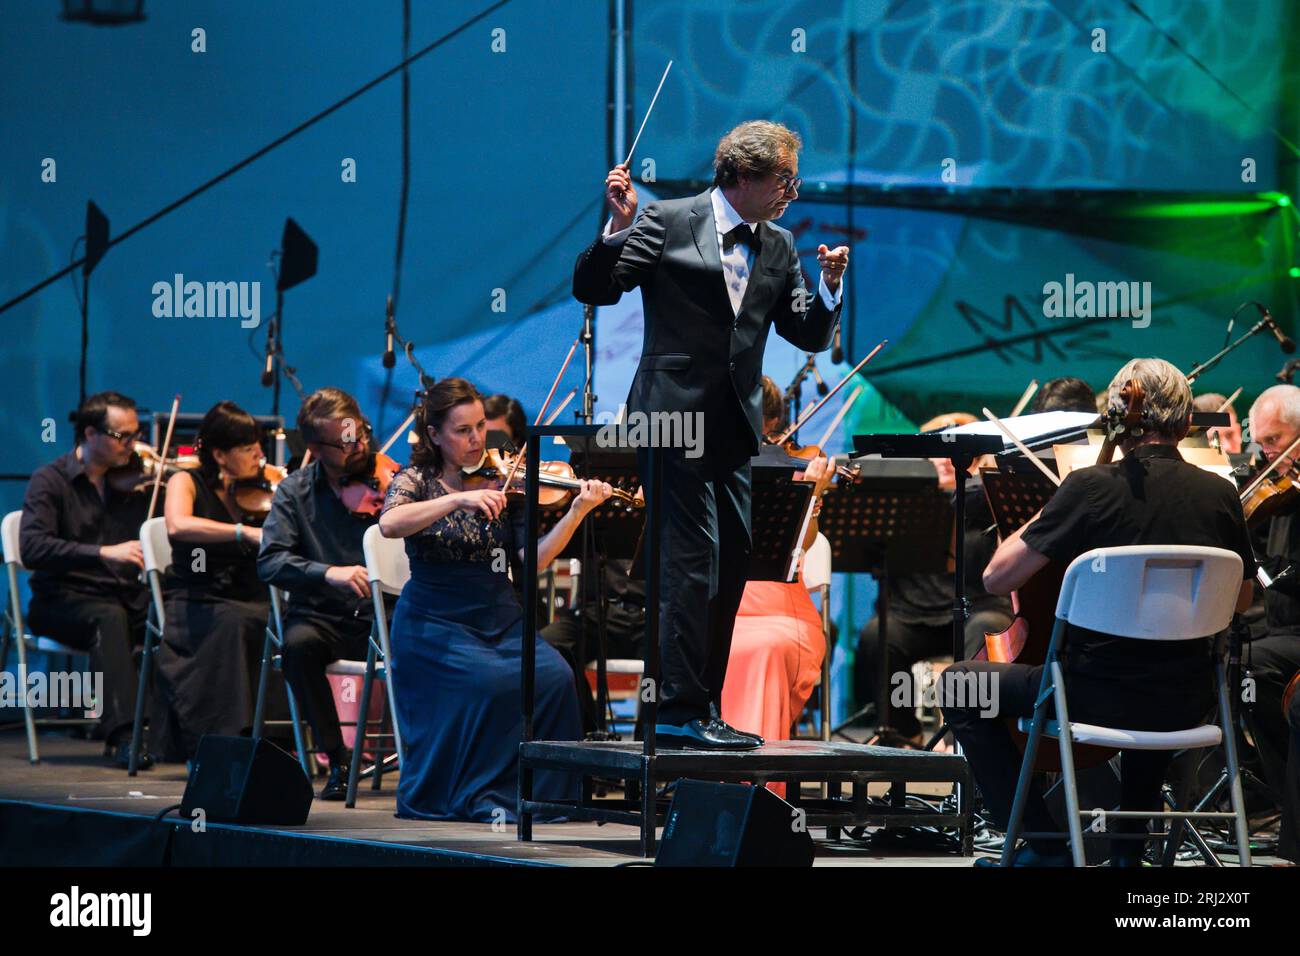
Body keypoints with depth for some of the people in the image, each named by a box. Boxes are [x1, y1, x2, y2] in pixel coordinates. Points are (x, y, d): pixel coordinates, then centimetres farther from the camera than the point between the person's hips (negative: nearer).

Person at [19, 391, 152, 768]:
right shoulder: (51, 480, -3)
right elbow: (32, 548, -19)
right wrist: (104, 553, -29)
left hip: (126, 596, 4)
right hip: (64, 601, -4)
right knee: (109, 617, -37)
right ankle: (122, 734, -44)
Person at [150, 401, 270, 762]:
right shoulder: (187, 483, 0)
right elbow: (178, 526, -24)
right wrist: (246, 532, -33)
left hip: (250, 604, 4)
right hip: (193, 608, -4)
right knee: (232, 622, -35)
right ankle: (222, 739, -31)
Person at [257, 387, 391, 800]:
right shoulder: (296, 492, 6)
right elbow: (269, 563, -7)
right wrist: (327, 573, -24)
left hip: (384, 616, -1)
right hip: (324, 617, 1)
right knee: (298, 644, -33)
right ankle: (338, 759, -15)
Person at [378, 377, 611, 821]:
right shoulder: (416, 481, 1)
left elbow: (535, 559, -2)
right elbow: (389, 524, -23)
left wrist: (577, 511, -16)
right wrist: (458, 499, -30)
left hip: (500, 619, 3)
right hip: (435, 622, -3)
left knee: (554, 676, -24)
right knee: (491, 682, -31)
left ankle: (542, 793, -11)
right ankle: (478, 796, -15)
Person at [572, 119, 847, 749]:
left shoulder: (779, 248, 13)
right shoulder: (668, 223, -3)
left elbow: (810, 336, 12)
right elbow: (593, 290, -5)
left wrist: (830, 287, -6)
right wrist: (620, 226, -19)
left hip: (733, 430, 7)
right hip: (676, 418, -7)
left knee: (730, 567, 7)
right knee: (694, 559, -13)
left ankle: (700, 710, 15)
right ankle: (680, 712, -12)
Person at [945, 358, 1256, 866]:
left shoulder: (1090, 487, -15)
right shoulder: (1220, 495, -2)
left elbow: (997, 577, -13)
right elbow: (1240, 600, 13)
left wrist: (1041, 519, 3)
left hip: (1098, 697, -5)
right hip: (1186, 708, 5)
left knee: (960, 687, 17)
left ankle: (1042, 844, 10)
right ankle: (1129, 848, 39)